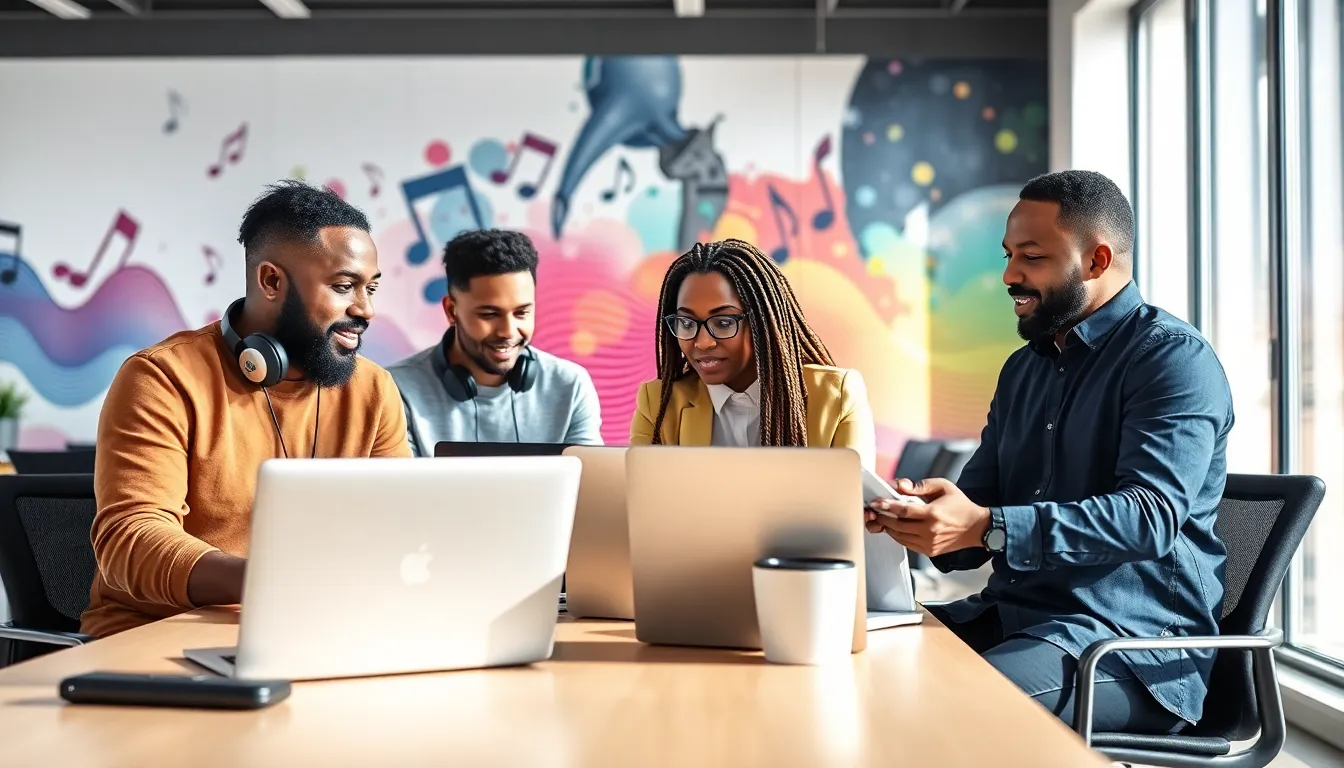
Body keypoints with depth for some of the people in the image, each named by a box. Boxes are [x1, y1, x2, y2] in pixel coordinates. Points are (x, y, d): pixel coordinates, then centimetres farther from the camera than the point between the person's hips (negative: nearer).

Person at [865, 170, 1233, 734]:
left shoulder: (1174, 357, -7)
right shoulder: (1024, 368, 20)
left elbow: (1151, 515, -21)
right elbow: (976, 503, 18)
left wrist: (988, 527, -31)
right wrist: (924, 515, -8)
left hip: (1134, 641, -7)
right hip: (1010, 615, 8)